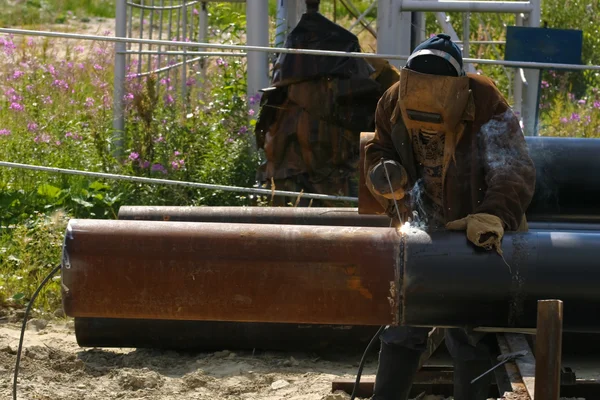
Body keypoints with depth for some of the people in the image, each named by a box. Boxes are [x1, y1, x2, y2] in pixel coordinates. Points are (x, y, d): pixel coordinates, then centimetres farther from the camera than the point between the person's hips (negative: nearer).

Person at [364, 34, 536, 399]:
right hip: (422, 231, 4)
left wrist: (494, 215, -52)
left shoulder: (486, 108, -27)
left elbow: (514, 173, -32)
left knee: (470, 338, 1)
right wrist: (381, 174, -17)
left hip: (476, 235, -4)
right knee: (402, 329, 9)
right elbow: (379, 148, 7)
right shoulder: (394, 104, -12)